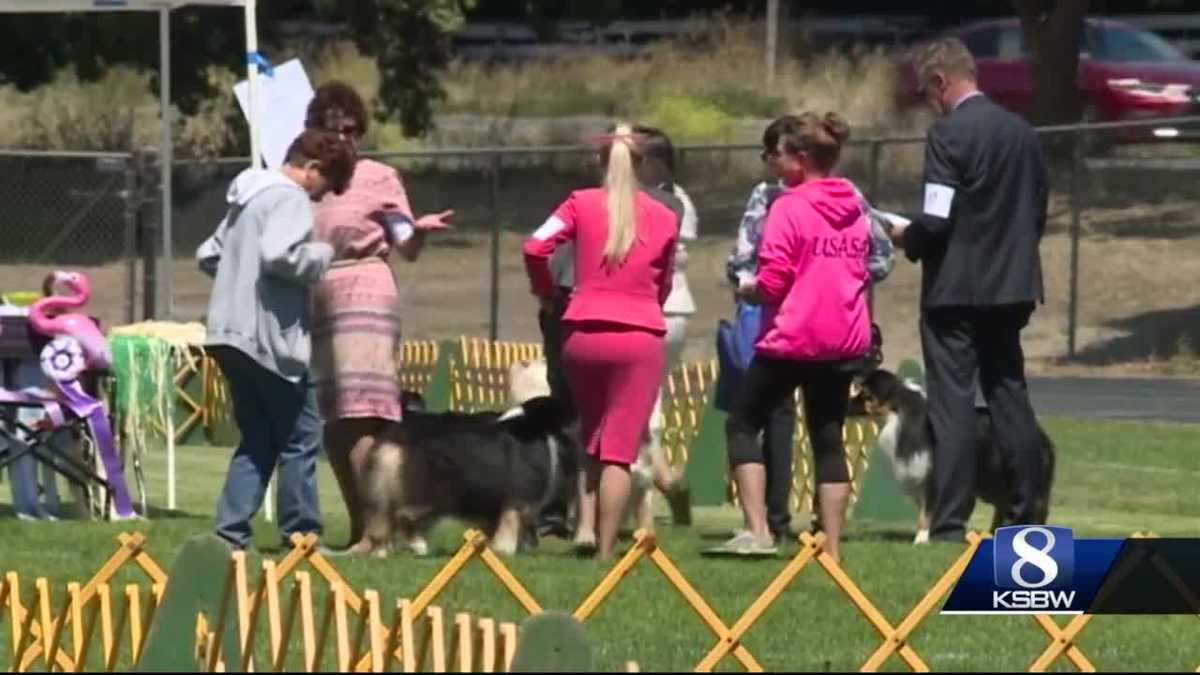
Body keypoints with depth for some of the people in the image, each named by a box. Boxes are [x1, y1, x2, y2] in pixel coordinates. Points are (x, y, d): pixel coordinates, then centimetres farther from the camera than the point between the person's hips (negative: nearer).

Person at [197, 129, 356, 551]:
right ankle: (301, 533, 2)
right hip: (271, 338, -9)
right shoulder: (290, 199, -10)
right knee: (300, 437, 0)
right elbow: (279, 254, -25)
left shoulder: (249, 196, 20)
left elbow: (208, 256, 25)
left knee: (258, 440, 12)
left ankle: (230, 531, 3)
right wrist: (325, 256, -9)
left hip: (231, 336, 9)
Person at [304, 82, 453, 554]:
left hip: (364, 295, -5)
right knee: (331, 424, 5)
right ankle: (358, 526, 12)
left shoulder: (378, 178, 6)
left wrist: (421, 230, -19)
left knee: (360, 415, -15)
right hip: (311, 299, 5)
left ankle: (372, 532, -20)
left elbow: (407, 248, -1)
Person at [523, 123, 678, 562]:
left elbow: (536, 247, -8)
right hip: (640, 336, -1)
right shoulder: (663, 218, 5)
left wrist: (545, 292, 9)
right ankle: (606, 550, -7)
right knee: (619, 450, -2)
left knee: (589, 443, 19)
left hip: (583, 334, 1)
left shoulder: (582, 204, 3)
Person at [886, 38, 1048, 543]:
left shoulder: (949, 135, -14)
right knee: (1009, 394, 13)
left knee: (952, 402, -4)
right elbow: (1037, 214, 13)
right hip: (1011, 285, 7)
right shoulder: (1023, 133, 8)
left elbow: (936, 221, -19)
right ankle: (1026, 515, 14)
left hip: (955, 289, -7)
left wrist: (907, 239, 1)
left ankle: (950, 521, -7)